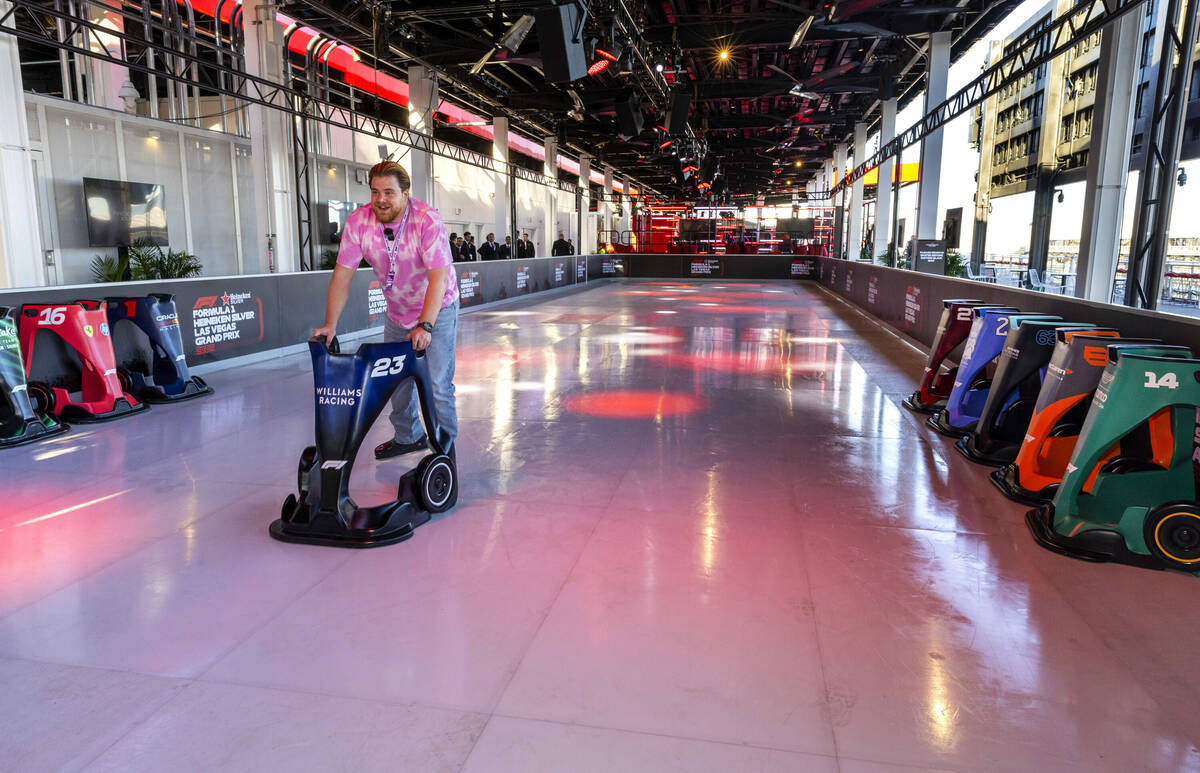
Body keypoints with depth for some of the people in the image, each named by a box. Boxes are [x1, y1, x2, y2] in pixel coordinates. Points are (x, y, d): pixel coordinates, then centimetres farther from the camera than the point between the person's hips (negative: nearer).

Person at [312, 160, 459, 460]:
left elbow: (438, 276, -32)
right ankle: (408, 437, 34)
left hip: (437, 308, -5)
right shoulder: (358, 222, -15)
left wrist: (425, 326, -40)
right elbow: (343, 274, -12)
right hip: (397, 311, 5)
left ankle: (445, 444, 10)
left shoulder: (427, 220, -27)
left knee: (437, 384, -9)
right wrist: (330, 324, -17)